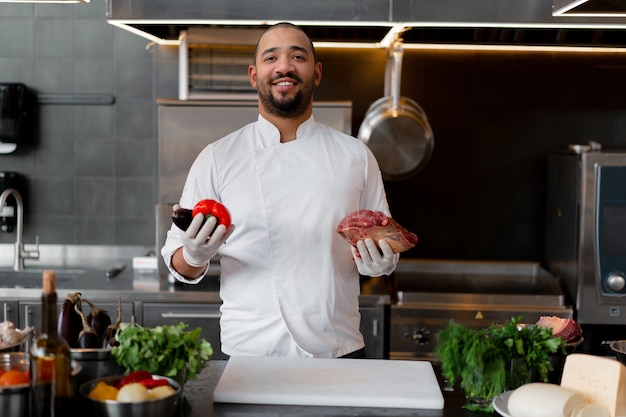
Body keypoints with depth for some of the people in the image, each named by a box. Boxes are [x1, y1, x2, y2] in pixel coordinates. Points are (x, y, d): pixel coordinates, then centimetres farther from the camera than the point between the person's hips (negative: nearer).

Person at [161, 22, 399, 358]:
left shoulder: (355, 155, 4)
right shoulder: (217, 158, 0)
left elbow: (387, 252, 10)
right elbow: (178, 261, 1)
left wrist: (379, 262, -12)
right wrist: (195, 255, -20)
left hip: (339, 351, 2)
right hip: (248, 352, -1)